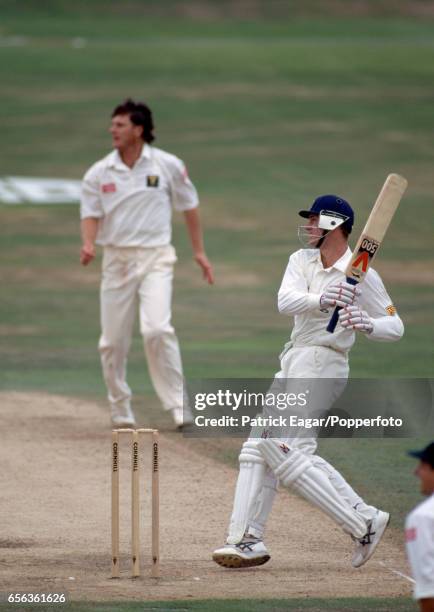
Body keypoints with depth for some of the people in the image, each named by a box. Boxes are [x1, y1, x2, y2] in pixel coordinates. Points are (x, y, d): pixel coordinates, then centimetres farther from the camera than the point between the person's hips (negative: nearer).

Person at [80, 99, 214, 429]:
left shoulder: (168, 166, -1)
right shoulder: (99, 173, 3)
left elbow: (188, 206, 9)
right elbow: (91, 213, 3)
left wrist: (199, 251, 10)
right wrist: (88, 244, -18)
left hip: (156, 256, -3)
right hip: (117, 259, 3)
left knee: (157, 329, -21)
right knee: (113, 340, 4)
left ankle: (177, 404, -13)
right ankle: (121, 410, 21)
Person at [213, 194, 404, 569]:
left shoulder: (362, 276, -9)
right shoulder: (302, 261, 8)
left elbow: (395, 327, -5)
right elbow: (285, 302, -11)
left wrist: (368, 325, -27)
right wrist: (321, 300, -32)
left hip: (324, 367, -8)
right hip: (293, 363, 8)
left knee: (284, 450, -19)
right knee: (259, 447, 6)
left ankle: (364, 522, -16)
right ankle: (247, 541, 10)